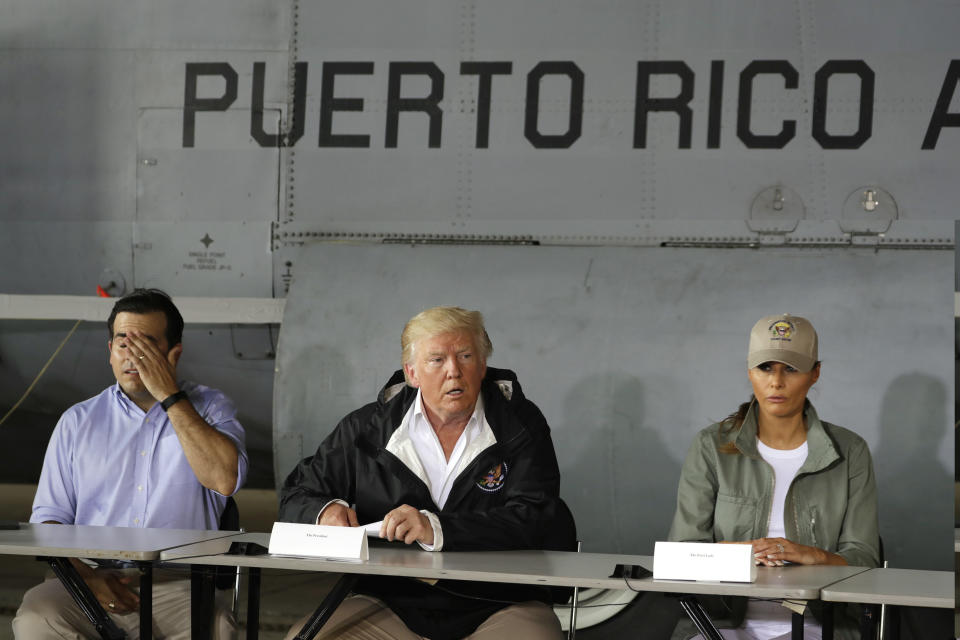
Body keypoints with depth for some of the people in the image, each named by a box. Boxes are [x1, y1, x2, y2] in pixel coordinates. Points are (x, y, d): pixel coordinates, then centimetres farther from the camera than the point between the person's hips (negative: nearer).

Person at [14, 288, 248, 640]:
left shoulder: (209, 408, 11)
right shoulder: (78, 422, 17)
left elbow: (224, 479, -10)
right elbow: (49, 518, 12)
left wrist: (170, 396, -8)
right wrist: (84, 575, -8)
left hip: (177, 587, -2)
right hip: (97, 579, 2)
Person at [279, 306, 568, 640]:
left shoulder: (521, 424, 2)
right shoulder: (367, 428, 7)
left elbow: (532, 522, -12)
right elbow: (297, 496, 15)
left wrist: (436, 529, -25)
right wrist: (326, 512, -10)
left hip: (498, 608, -2)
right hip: (392, 605, 2)